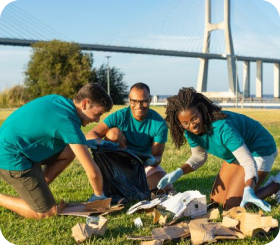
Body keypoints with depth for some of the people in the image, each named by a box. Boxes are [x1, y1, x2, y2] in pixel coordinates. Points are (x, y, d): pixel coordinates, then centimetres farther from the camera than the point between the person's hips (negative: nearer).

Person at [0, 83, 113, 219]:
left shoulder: (58, 100, 1)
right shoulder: (69, 122, -23)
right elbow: (93, 173, -19)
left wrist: (82, 141, 13)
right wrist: (99, 195, -1)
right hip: (12, 160, -9)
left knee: (69, 151, 10)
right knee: (48, 212, -4)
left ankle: (38, 190, 13)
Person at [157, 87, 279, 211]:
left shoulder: (222, 127, -37)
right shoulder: (190, 132, -14)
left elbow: (248, 162, -40)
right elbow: (199, 157, 4)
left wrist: (248, 190, -57)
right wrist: (178, 172, -14)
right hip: (238, 151, 8)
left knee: (231, 204, -14)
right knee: (216, 200, 12)